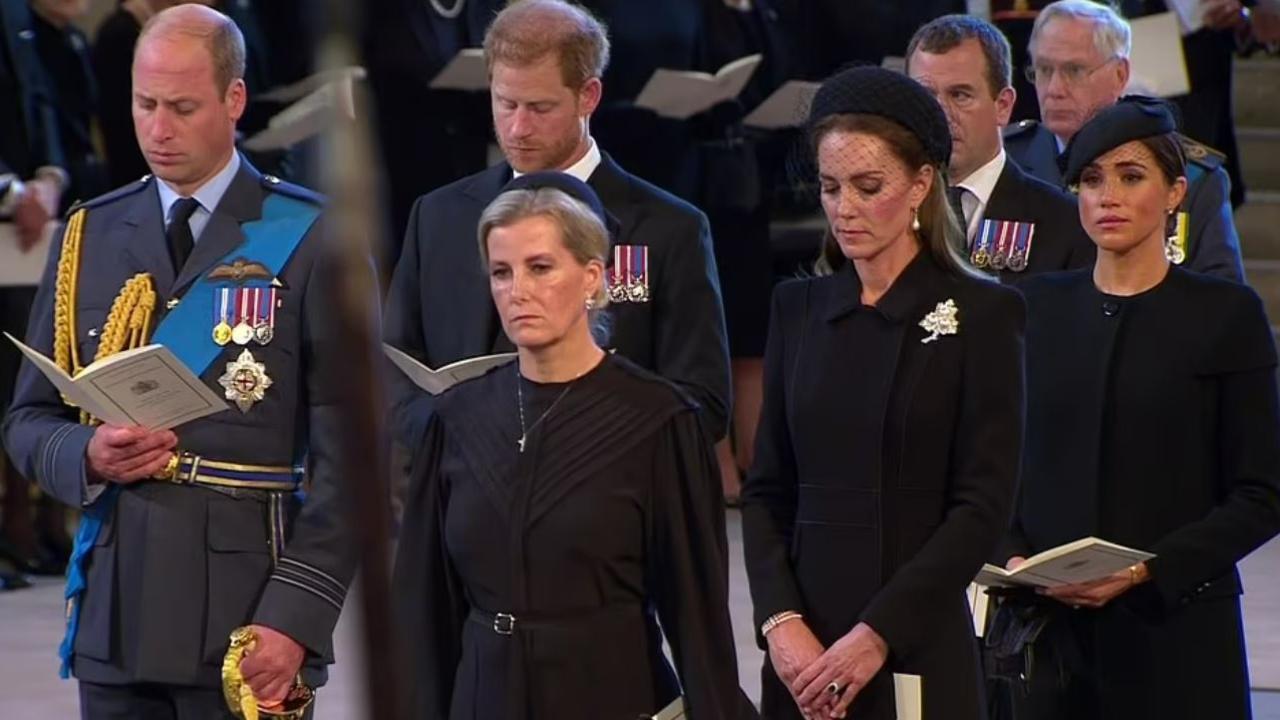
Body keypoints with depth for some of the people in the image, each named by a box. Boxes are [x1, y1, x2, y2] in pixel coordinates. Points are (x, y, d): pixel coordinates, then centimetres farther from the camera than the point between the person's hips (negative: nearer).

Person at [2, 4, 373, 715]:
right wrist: (87, 456, -7)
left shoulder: (312, 240, -1)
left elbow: (346, 454, -4)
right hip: (113, 622, 4)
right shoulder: (89, 236, 12)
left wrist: (297, 613, -12)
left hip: (248, 623, -4)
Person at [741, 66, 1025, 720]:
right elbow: (766, 489, 11)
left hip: (918, 650, -4)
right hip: (804, 650, 4)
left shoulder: (980, 314, -2)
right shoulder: (799, 309, 12)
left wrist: (878, 635, -13)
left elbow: (983, 506, -7)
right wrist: (780, 621, -5)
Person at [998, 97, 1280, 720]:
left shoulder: (1225, 314, 0)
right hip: (1050, 634, 3)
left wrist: (1147, 571, -13)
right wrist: (1014, 558, -6)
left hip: (1176, 629, -2)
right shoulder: (1038, 307, 10)